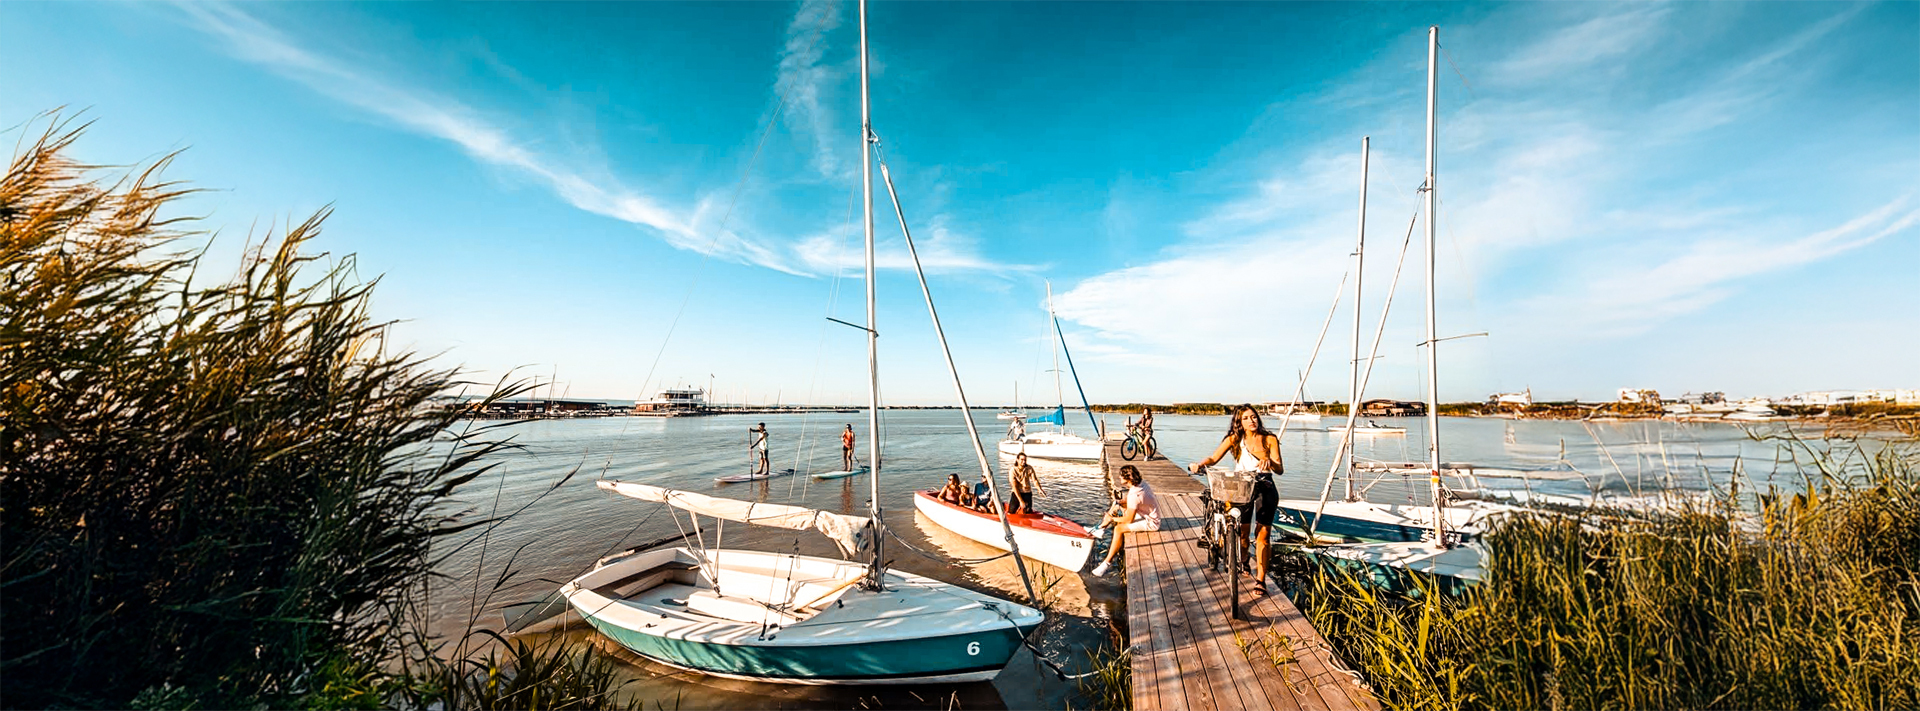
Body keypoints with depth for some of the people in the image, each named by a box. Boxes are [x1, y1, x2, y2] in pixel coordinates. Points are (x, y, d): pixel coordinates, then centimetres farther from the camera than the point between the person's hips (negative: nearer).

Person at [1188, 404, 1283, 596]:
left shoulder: (1270, 440, 0)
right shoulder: (1234, 439, 1)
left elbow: (1280, 470, -6)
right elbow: (1213, 458, -4)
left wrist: (1270, 463, -29)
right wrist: (1199, 464, -24)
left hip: (1265, 488, 0)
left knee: (1262, 535, -4)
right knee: (1242, 532, 1)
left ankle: (1260, 580, 3)